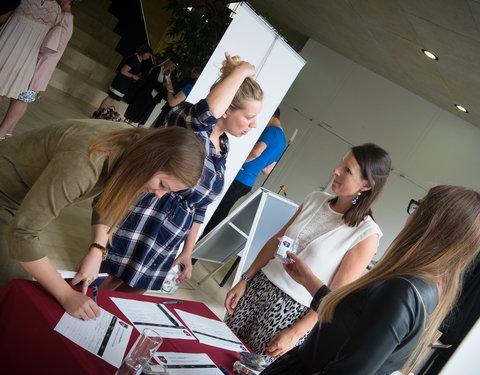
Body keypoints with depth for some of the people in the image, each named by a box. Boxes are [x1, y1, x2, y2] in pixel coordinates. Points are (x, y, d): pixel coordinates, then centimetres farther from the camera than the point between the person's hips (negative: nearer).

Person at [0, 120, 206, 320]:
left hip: (26, 196, 7)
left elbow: (108, 203, 1)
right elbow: (22, 233, -35)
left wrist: (97, 251, -14)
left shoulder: (136, 144, -15)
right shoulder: (87, 162, -40)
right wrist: (67, 296, -31)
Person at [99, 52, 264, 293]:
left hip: (168, 241, 8)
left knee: (133, 293, 19)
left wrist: (187, 251, 16)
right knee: (105, 289, 5)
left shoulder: (223, 147, 8)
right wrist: (240, 72, -30)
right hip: (142, 223, -8)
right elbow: (208, 111, -43)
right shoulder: (189, 123, -16)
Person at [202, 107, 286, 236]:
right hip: (248, 184, 9)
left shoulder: (271, 130, -9)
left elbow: (255, 152, -26)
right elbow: (266, 170, 21)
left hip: (238, 178, -9)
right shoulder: (283, 141, 19)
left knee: (213, 216, -1)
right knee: (218, 217, 14)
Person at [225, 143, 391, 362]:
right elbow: (276, 241, 7)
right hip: (258, 287, 5)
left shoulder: (366, 234, -16)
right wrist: (244, 280, 3)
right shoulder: (315, 200, -1)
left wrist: (295, 334, -13)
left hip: (292, 311, -5)